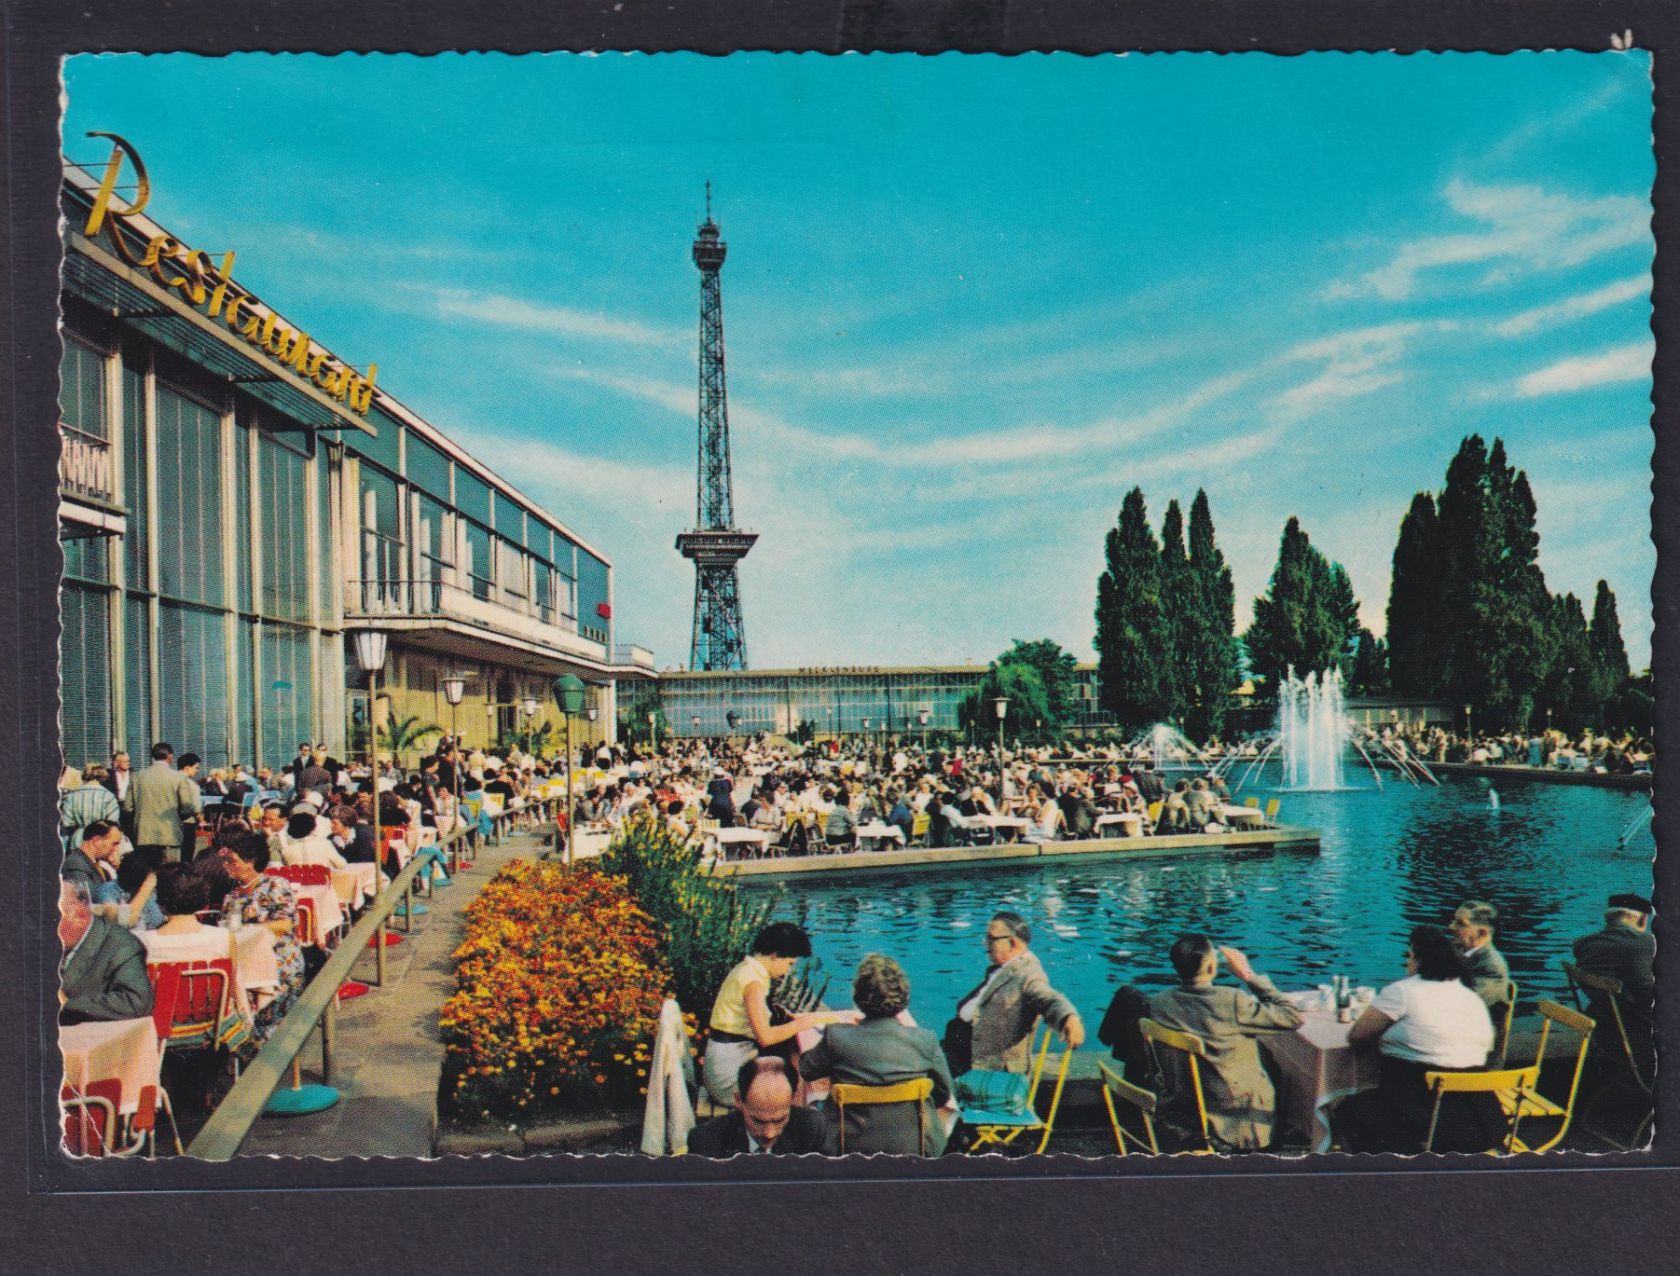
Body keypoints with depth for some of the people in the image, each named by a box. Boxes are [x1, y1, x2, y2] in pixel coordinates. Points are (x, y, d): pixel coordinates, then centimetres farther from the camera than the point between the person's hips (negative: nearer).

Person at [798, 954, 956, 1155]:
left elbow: (805, 1070, 4)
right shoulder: (926, 1040, -11)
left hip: (854, 1150, 0)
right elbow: (944, 1095, 1)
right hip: (917, 1147, 1)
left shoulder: (836, 1037, -14)